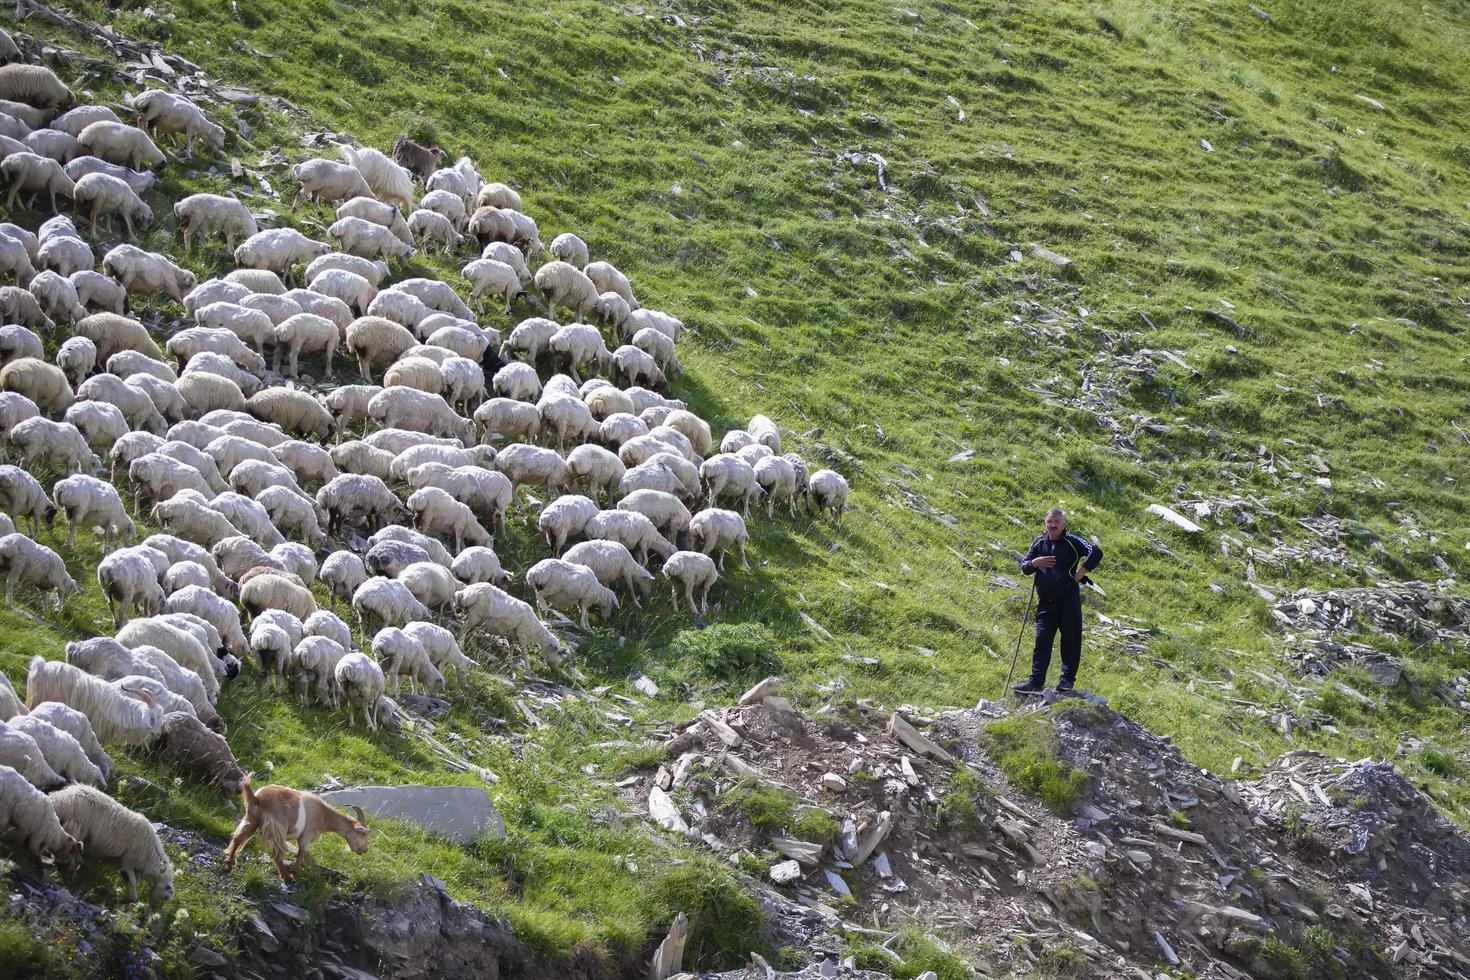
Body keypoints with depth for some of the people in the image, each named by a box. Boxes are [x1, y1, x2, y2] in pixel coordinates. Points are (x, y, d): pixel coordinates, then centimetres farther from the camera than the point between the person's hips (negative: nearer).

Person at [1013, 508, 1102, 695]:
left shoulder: (1072, 542, -3)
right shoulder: (1039, 543, 12)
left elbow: (1096, 552, -13)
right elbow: (1024, 567, 15)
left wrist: (1081, 572, -16)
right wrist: (1034, 563, -7)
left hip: (1069, 600, -4)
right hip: (1046, 602, 4)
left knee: (1071, 640, 1)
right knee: (1042, 640, -3)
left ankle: (1068, 679, 12)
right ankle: (1036, 682, -5)